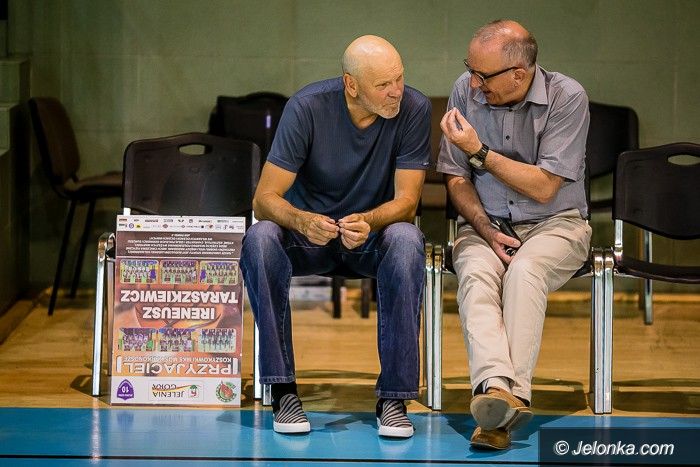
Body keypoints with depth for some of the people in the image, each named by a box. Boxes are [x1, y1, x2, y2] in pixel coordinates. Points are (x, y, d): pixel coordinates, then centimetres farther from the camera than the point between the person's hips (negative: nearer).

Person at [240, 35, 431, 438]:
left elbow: (406, 201, -16)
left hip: (373, 233, 0)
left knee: (406, 241, -35)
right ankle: (283, 391, -28)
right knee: (260, 238, -33)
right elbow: (265, 199, -19)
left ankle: (394, 397, -30)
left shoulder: (413, 109, -16)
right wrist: (302, 221, -42)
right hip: (309, 230, 0)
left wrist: (368, 221, -39)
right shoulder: (308, 107, -18)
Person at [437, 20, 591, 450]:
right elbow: (456, 179, 7)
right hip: (486, 224, 2)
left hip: (555, 224, -2)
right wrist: (485, 230, -9)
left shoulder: (567, 98, -11)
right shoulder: (466, 91, -1)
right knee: (476, 275, -32)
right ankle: (496, 388, -54)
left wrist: (479, 152, -18)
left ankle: (509, 394, -45)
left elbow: (544, 188, -14)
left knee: (524, 272, -36)